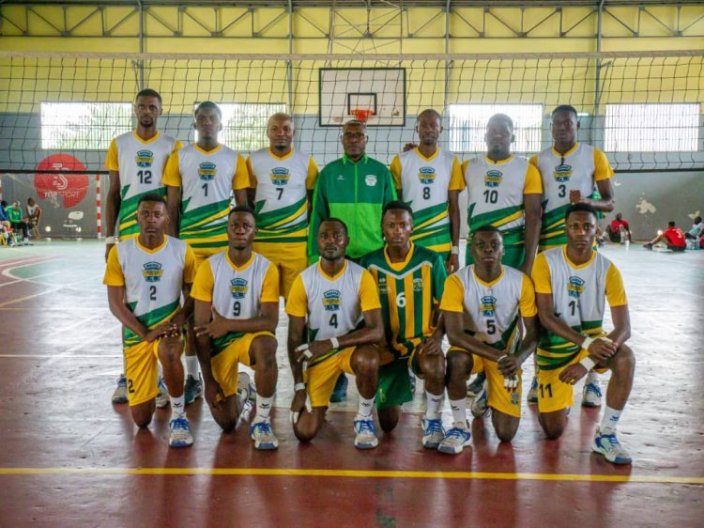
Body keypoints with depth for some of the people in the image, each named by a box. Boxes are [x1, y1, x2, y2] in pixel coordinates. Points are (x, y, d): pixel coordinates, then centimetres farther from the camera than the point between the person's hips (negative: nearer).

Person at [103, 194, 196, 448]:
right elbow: (116, 304, -6)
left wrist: (178, 321, -17)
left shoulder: (182, 250, -4)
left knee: (169, 353, -41)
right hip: (136, 332, 1)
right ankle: (156, 389, 41)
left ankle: (179, 415, -16)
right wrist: (145, 333, -18)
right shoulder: (120, 252, -5)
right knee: (141, 419, 3)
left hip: (169, 325, -1)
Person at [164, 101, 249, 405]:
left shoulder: (234, 160, 6)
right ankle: (193, 376, 13)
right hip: (189, 244, 0)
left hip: (226, 244, 0)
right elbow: (172, 206, 5)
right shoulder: (179, 158, 6)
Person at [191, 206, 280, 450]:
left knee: (266, 345, -39)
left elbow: (271, 321, -15)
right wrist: (208, 380, -12)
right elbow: (202, 327, -10)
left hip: (251, 335, -1)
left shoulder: (266, 269, -10)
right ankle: (240, 389, 34)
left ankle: (262, 421, -18)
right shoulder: (210, 267, -10)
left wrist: (229, 324, -25)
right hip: (219, 340, 1)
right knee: (226, 422, -3)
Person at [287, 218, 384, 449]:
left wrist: (331, 343, -31)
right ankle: (332, 386, 26)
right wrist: (299, 387, -10)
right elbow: (295, 337, -6)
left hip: (352, 347, -1)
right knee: (304, 432, -6)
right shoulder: (304, 280, -10)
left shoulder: (361, 276, -14)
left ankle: (364, 418, -8)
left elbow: (376, 330, -21)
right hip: (318, 354, 1)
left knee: (369, 360, -38)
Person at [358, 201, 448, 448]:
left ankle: (432, 420, -7)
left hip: (422, 340, -1)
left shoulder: (431, 260, -6)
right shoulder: (369, 263, -5)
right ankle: (400, 391, 40)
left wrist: (438, 335, -19)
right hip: (387, 345, 1)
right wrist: (378, 344, -11)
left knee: (434, 368, -38)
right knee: (388, 423, 3)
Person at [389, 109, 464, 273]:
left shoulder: (451, 162, 4)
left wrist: (455, 249, 0)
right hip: (408, 244, -1)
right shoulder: (401, 161, 2)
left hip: (442, 245, 1)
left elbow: (454, 208, 5)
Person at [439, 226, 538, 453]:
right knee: (457, 360, -40)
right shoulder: (457, 281, -19)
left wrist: (518, 358, -31)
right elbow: (454, 334, -24)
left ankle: (488, 391, 29)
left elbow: (533, 332, -9)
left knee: (506, 434, -6)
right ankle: (460, 427, -15)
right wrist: (498, 356, -34)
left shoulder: (521, 281, -15)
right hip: (471, 346, -1)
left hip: (507, 352, 1)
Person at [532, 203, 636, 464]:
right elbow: (546, 317, -18)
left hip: (594, 339, 1)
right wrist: (587, 343, -30)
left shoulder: (608, 269, -12)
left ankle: (605, 434, -18)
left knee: (625, 358, -34)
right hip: (555, 346, -1)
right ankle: (560, 399, 35)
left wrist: (588, 362, -30)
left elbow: (623, 327, -17)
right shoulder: (546, 261, -14)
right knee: (553, 431, -1)